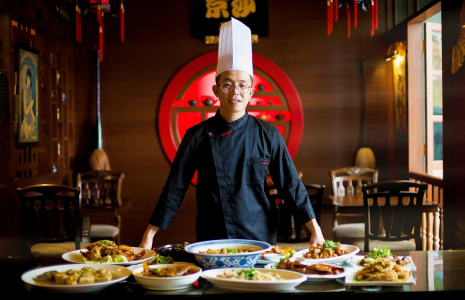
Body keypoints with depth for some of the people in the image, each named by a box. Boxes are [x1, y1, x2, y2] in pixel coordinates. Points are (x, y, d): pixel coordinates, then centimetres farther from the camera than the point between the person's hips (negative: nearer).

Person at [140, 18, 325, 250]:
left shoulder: (268, 135, -2)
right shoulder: (197, 136, -3)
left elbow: (291, 187, 2)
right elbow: (174, 189, -1)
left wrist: (316, 231, -3)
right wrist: (148, 237, -3)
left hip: (259, 239, 1)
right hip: (211, 244, 0)